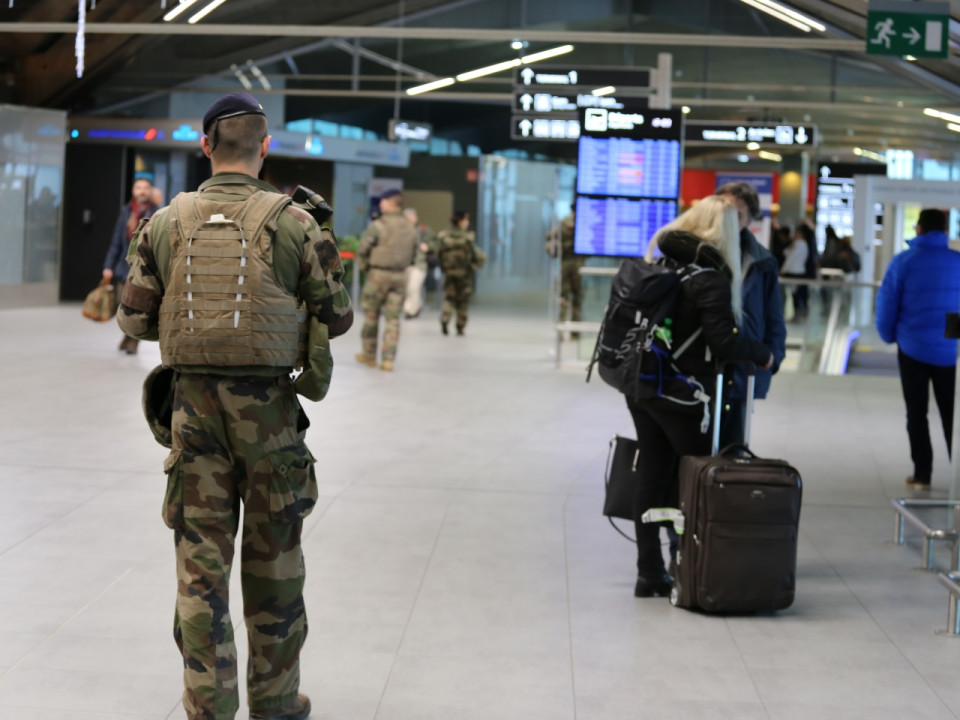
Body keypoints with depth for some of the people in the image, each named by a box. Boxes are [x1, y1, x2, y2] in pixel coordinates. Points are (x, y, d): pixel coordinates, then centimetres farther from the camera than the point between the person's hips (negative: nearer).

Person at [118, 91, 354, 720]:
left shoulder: (165, 224, -1)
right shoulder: (293, 223, -7)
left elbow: (135, 319, 4)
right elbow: (338, 317, -1)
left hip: (194, 406, 1)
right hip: (268, 408, -1)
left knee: (201, 560, 8)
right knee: (273, 558, 11)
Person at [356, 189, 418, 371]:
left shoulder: (378, 225, -12)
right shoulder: (410, 228, 5)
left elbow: (362, 249, -12)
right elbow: (413, 254, 9)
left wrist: (367, 264, 6)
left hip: (378, 274, -4)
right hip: (400, 276, 4)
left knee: (371, 315, 10)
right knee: (393, 318, 5)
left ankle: (369, 355, 20)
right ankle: (388, 359, -1)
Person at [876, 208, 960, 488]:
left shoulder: (903, 262, -8)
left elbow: (886, 305, -6)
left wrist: (889, 336, 10)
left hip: (913, 348, -1)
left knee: (916, 412, 9)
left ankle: (922, 473, 8)